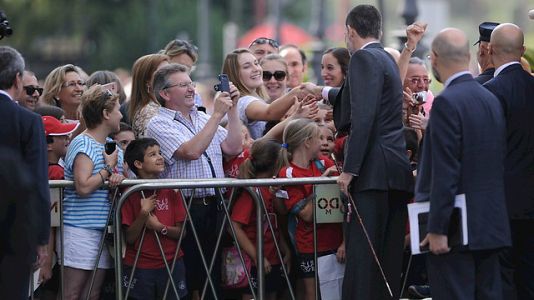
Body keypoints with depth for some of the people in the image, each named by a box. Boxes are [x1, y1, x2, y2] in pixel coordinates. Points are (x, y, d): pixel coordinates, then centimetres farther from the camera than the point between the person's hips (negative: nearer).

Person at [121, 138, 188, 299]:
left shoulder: (171, 191, 4)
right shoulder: (130, 194, -3)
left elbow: (181, 232, 2)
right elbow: (129, 238, -7)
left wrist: (160, 228, -15)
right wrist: (143, 213, -20)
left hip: (171, 265, 2)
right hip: (139, 268, -2)